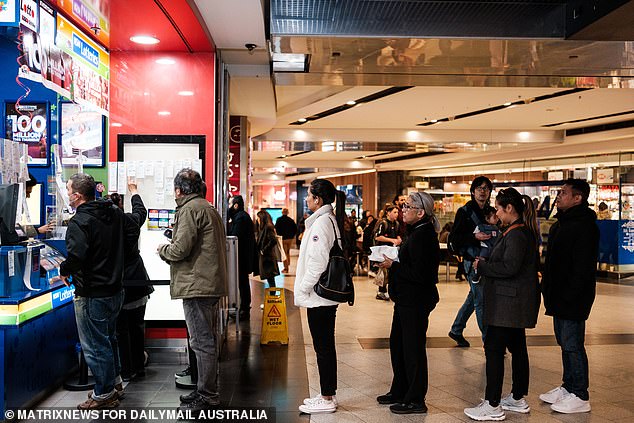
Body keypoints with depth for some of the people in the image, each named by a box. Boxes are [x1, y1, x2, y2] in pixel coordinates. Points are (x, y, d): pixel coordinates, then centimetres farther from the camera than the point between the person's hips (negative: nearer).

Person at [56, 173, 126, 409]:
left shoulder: (79, 222, -21)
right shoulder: (115, 213, 4)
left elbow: (75, 256, -31)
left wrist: (64, 272, -12)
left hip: (91, 295, -9)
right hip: (116, 290, 9)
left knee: (95, 345, 5)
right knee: (108, 338, 24)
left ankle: (104, 394, 17)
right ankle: (115, 382, 37)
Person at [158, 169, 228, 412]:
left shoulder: (189, 209, -11)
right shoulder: (208, 208, 21)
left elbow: (181, 248, -18)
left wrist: (163, 250, 2)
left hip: (196, 285, -11)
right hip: (212, 283, 11)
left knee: (202, 342, -5)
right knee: (208, 339, 17)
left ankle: (206, 395, 1)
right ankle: (208, 390, 27)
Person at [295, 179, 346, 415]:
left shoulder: (320, 223, -16)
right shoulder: (331, 220, 14)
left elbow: (318, 262, -22)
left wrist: (304, 288, -12)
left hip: (318, 296, -10)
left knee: (322, 347, -1)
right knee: (326, 346, 15)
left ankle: (327, 399, 8)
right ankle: (328, 394, 25)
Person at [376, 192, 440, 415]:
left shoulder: (422, 236, -21)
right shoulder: (417, 232, 12)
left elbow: (419, 274, -25)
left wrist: (393, 265, -17)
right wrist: (392, 262, 5)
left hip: (415, 302, -11)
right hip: (407, 300, 11)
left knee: (412, 349, 1)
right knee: (397, 345, 19)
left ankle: (415, 400, 16)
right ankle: (399, 392, 34)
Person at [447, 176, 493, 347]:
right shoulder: (465, 211, -6)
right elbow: (454, 238, -11)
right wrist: (475, 237, -23)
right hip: (472, 260, -7)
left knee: (474, 297, 15)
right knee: (481, 300, -5)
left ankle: (456, 330, 30)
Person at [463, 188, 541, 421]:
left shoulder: (516, 235, -19)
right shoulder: (525, 231, 14)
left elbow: (509, 267, -25)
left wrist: (482, 266, -12)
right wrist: (486, 264, 8)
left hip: (508, 303, -11)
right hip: (518, 303, 11)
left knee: (494, 349, -6)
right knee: (517, 347, 17)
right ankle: (518, 399, 28)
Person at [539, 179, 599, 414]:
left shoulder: (584, 226, -17)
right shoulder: (561, 224, 14)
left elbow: (583, 267, -22)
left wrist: (570, 296, -23)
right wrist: (548, 289, 14)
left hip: (573, 299, -10)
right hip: (559, 297, 10)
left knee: (572, 345, -3)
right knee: (565, 343, 17)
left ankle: (580, 396, 8)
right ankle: (568, 387, 29)